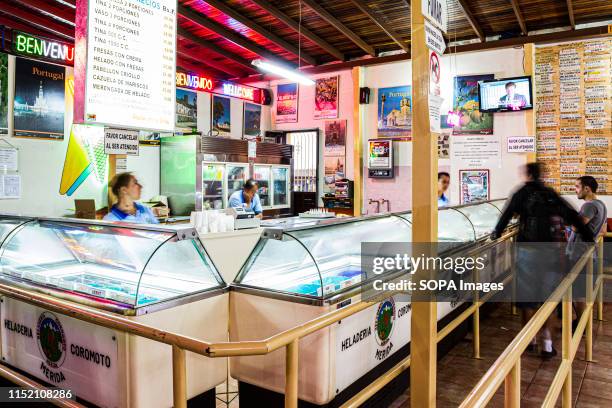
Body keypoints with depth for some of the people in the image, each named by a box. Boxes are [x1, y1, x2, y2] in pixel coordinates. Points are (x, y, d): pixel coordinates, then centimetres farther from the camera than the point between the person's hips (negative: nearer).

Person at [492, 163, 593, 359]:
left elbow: (506, 215, -4)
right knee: (548, 296, 11)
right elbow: (573, 216, 6)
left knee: (527, 296, 9)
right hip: (550, 251, 3)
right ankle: (547, 343, 11)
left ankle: (530, 339, 20)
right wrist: (589, 238, 10)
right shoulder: (551, 194, 8)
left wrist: (496, 234, 8)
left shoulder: (522, 193, -1)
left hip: (527, 251, -3)